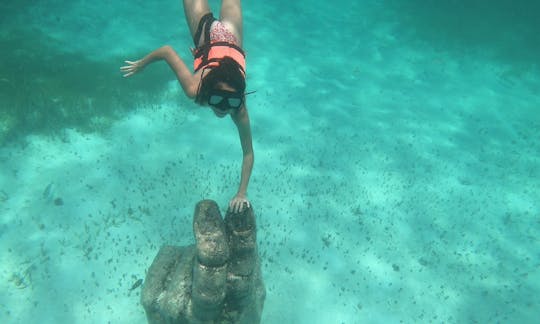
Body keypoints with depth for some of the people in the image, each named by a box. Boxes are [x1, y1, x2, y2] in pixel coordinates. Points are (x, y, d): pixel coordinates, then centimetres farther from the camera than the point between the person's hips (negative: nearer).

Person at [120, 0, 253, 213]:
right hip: (207, 40, -1)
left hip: (230, 40, 1)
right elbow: (167, 51, -32)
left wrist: (242, 192, -35)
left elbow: (248, 152, -32)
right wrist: (140, 65, -15)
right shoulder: (194, 90, -42)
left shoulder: (239, 109, -40)